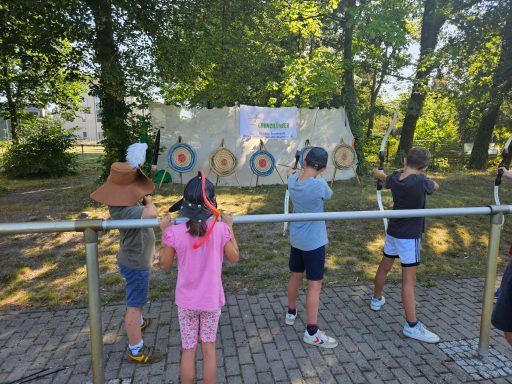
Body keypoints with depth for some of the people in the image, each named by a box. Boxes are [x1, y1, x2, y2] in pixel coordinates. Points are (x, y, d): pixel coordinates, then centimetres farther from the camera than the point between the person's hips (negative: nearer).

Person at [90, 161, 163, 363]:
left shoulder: (123, 202, -4)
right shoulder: (123, 210, -34)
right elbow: (151, 213, -47)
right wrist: (149, 200, -26)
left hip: (134, 259, 10)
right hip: (136, 263, -10)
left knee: (135, 300, 30)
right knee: (135, 305, 2)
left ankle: (137, 322, 54)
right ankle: (136, 350, 15)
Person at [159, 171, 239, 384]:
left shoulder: (175, 232, -19)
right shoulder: (220, 229, -19)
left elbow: (165, 263, -3)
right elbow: (234, 257, -3)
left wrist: (164, 232, 4)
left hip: (186, 301, 0)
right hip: (211, 300, 0)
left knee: (188, 350, 17)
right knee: (209, 348, 18)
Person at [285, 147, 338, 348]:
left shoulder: (292, 181, -8)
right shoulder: (319, 184, -25)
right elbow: (329, 195, -2)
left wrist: (290, 172, 40)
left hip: (295, 239, 6)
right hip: (314, 242, -6)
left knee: (295, 276, 22)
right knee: (314, 285, 2)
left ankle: (291, 313, 41)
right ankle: (312, 332, 10)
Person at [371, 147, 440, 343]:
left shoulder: (395, 178, -4)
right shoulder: (420, 181, -23)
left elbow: (386, 179, 21)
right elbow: (436, 186, 0)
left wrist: (379, 173, 45)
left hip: (393, 231, 7)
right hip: (409, 236, -7)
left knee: (384, 266, 21)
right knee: (409, 279, -3)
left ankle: (376, 299, 41)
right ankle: (412, 325, 4)